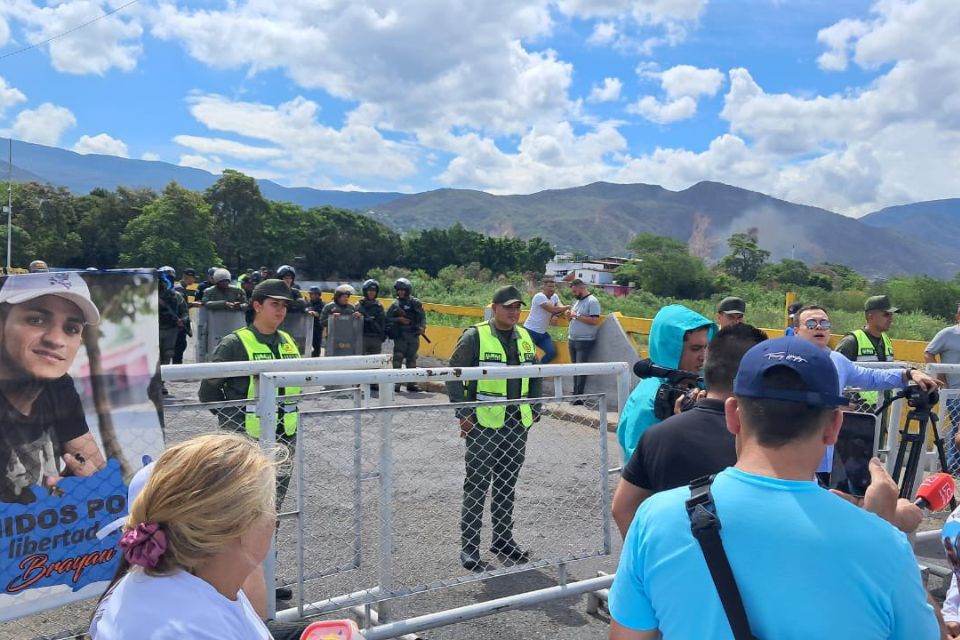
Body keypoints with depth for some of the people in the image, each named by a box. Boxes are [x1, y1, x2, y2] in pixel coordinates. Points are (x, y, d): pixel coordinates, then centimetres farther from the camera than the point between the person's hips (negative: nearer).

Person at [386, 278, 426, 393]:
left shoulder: (415, 303, 5)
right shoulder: (395, 304, 2)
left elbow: (423, 316, 8)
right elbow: (387, 319, 2)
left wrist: (422, 327, -10)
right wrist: (399, 319, -13)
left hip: (414, 336, 2)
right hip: (400, 336, -2)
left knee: (412, 360, 8)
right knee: (398, 359, -5)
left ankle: (411, 384, 14)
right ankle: (396, 383, -1)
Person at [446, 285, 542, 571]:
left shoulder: (525, 338, 10)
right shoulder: (475, 337, -8)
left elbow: (536, 376, 20)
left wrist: (533, 410, 12)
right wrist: (463, 414, -13)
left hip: (517, 424, 6)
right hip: (483, 424, -6)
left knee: (507, 484, 16)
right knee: (477, 486, 0)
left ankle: (503, 539, 30)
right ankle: (469, 547, 10)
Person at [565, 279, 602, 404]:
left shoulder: (592, 301, -10)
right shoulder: (577, 301, 16)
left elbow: (595, 321, -20)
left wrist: (577, 316, -17)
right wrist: (569, 316, 1)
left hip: (585, 342, -8)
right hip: (572, 340, 8)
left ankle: (579, 396, -7)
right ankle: (575, 393, 12)